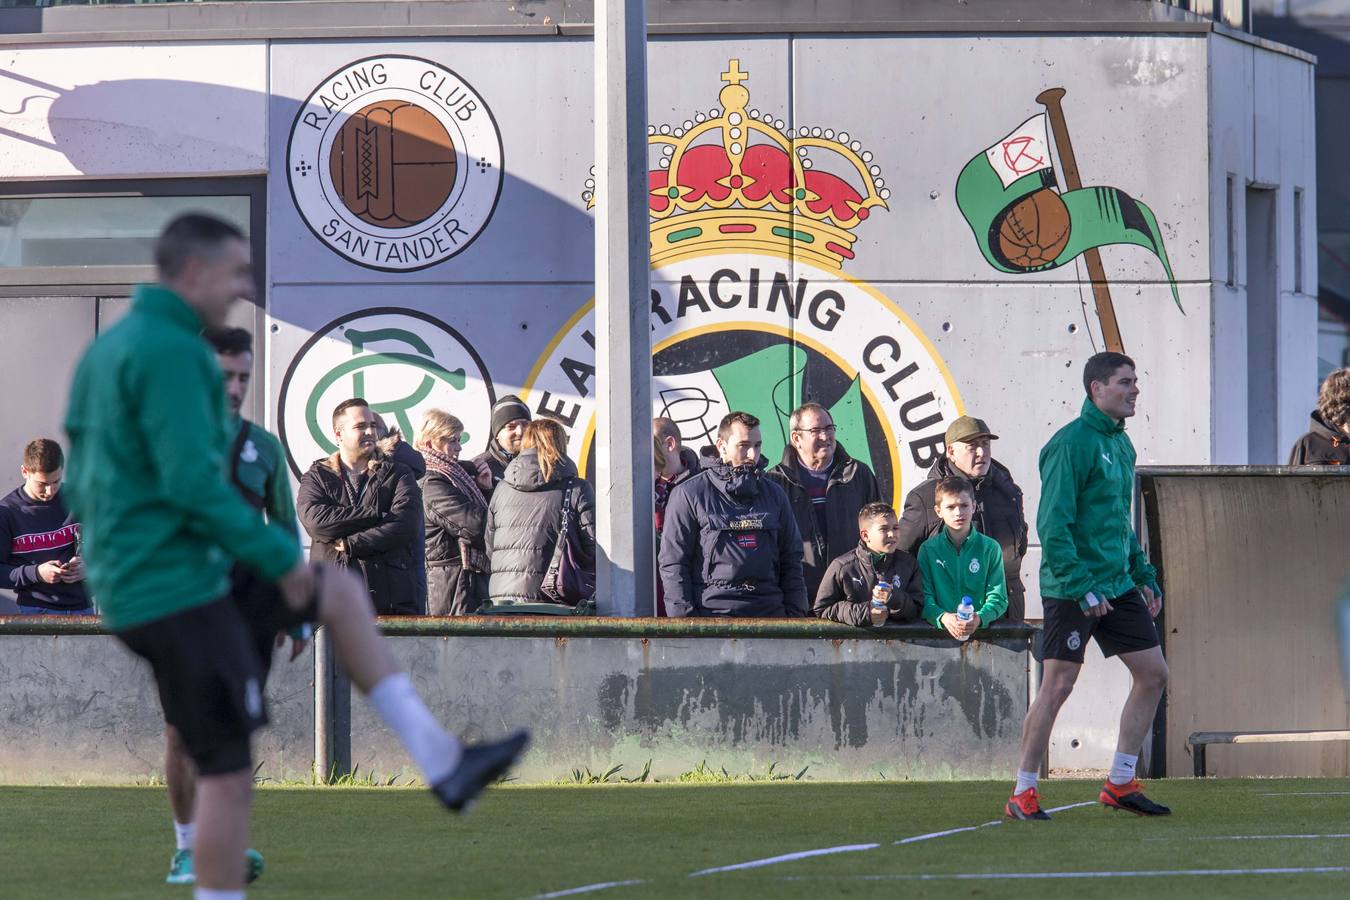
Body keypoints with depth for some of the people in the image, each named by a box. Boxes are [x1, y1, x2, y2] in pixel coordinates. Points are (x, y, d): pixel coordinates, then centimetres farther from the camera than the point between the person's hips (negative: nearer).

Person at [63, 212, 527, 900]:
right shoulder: (169, 351, -16)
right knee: (228, 771, -6)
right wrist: (278, 556, -15)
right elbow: (193, 481, -24)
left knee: (341, 596, 17)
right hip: (179, 592, -10)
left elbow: (80, 487, 20)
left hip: (126, 585, 10)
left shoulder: (105, 350, 15)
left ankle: (441, 761, 13)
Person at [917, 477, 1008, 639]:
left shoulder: (990, 548, 9)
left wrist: (980, 617, -17)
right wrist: (943, 617, -20)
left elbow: (998, 598, 4)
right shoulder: (928, 549, 9)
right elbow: (925, 597, 0)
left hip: (980, 630, 0)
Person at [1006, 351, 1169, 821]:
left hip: (1119, 587, 9)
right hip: (1071, 590, -9)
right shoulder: (1071, 443, -14)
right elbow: (1053, 524, -18)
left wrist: (1144, 577, 16)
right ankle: (1023, 793, 3)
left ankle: (1120, 783, 15)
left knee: (1153, 674, 6)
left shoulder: (1121, 445, 13)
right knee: (1058, 685, -6)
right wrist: (1082, 588, -22)